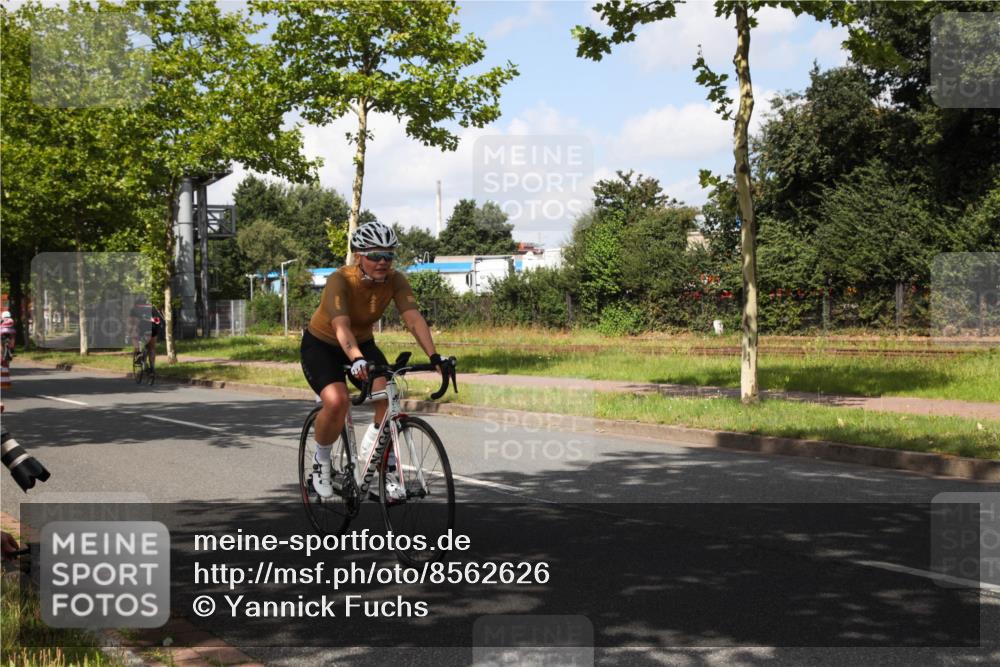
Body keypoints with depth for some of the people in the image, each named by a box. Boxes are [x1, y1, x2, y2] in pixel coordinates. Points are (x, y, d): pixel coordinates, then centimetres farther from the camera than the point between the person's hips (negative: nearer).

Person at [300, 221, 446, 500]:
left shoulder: (395, 280, -18)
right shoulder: (340, 280, -30)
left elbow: (413, 318, -30)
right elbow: (341, 327, -44)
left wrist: (434, 356, -45)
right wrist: (357, 360, -61)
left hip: (362, 343, 4)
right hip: (321, 344, -4)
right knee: (336, 401, -28)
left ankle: (371, 450, 3)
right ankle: (321, 461, 0)